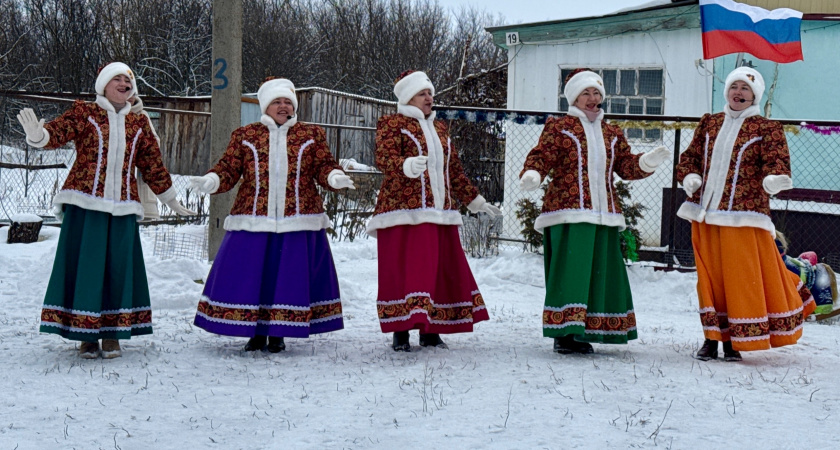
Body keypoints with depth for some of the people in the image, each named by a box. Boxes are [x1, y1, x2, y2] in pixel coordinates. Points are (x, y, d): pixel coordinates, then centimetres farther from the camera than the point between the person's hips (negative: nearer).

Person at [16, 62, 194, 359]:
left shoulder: (139, 123, 15)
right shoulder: (83, 112, 5)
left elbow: (153, 166, 21)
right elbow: (57, 133, -10)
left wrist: (171, 201, 26)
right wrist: (37, 136, -32)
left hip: (122, 207, 3)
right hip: (84, 205, -3)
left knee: (118, 268, 2)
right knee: (84, 265, -2)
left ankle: (112, 335, 10)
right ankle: (86, 336, 5)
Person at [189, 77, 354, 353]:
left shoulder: (311, 135, 12)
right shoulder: (244, 136, 11)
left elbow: (324, 167, 6)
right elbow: (229, 169, 5)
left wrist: (335, 177, -16)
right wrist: (211, 181, -15)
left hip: (298, 222, 0)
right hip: (253, 221, 0)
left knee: (289, 275, 1)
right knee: (249, 275, -1)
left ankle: (278, 334, 12)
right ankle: (255, 333, 12)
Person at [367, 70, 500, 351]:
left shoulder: (440, 129, 23)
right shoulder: (392, 124, 2)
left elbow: (454, 170, 28)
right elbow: (384, 158, -15)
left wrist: (474, 201, 27)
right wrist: (407, 165, -36)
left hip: (440, 213, 7)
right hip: (404, 212, -6)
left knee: (441, 271, 5)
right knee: (403, 271, -8)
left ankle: (431, 331, 13)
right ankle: (400, 333, -3)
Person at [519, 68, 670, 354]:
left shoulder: (612, 134, 20)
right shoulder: (559, 127, 5)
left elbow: (626, 166, 16)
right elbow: (543, 156, -5)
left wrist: (648, 162, -3)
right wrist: (531, 174, -26)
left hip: (603, 214, 6)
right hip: (568, 214, -5)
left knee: (599, 274, 4)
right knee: (569, 274, -9)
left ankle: (583, 333, 12)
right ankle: (563, 334, -4)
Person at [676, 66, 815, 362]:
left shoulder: (766, 129, 2)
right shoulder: (709, 124, 15)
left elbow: (777, 162, -7)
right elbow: (691, 155, 18)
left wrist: (774, 179, -29)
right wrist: (689, 177, -3)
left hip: (743, 217, -4)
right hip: (705, 215, 4)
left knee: (742, 277, -3)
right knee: (710, 277, 7)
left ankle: (735, 341, 8)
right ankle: (712, 337, 16)